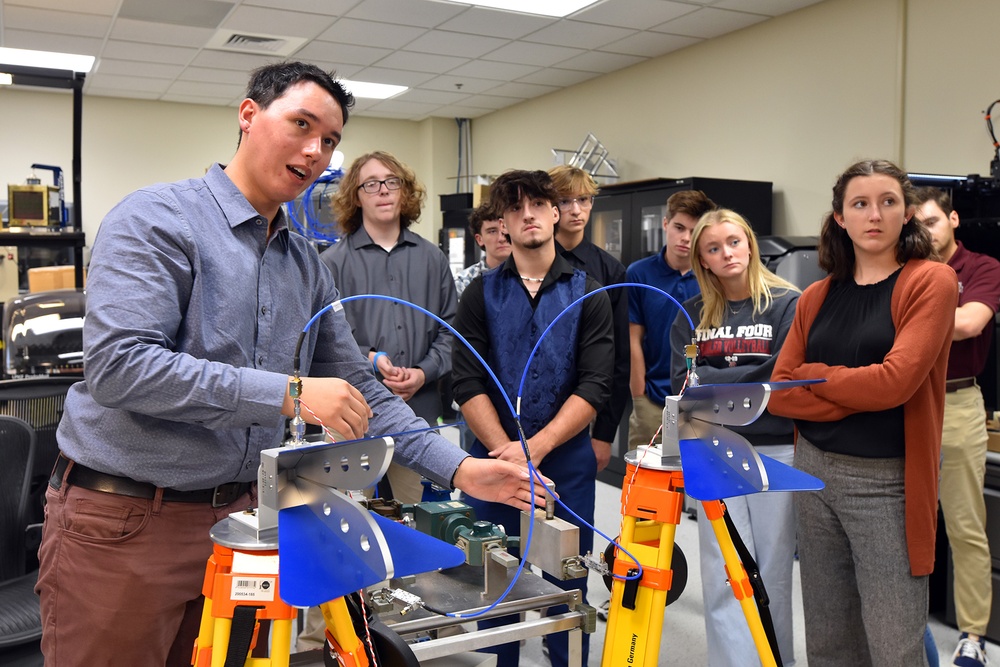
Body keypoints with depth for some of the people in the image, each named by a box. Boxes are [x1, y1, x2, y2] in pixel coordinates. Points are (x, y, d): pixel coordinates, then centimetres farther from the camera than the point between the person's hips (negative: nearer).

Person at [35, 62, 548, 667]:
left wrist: (460, 469, 2)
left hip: (238, 514, 6)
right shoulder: (158, 218, -10)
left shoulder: (308, 266, 10)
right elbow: (118, 365, -23)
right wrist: (287, 393, -25)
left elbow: (358, 391, 12)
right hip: (123, 523, -6)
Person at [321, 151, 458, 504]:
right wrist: (369, 359, -18)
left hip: (419, 410, 3)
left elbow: (450, 330, 8)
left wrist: (424, 372, -7)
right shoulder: (333, 262, 1)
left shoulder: (432, 259, 11)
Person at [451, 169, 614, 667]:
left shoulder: (588, 294, 4)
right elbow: (468, 384, -3)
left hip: (566, 462, 0)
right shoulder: (481, 294, 5)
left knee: (566, 584, 7)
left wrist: (535, 447, -15)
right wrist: (507, 451, -14)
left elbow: (594, 386, -5)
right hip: (495, 459, 1)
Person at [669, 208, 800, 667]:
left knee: (772, 573, 8)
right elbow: (683, 383, 0)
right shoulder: (692, 315, 9)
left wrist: (715, 380, -11)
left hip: (776, 450, -2)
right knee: (723, 576, 0)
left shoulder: (788, 303, -1)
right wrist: (751, 378, -12)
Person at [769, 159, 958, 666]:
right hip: (814, 472, 5)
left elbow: (895, 381, -18)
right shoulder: (817, 297, 8)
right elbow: (778, 394, 1)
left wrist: (813, 375, -3)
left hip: (886, 484, -5)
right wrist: (858, 393, -12)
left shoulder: (931, 281, -6)